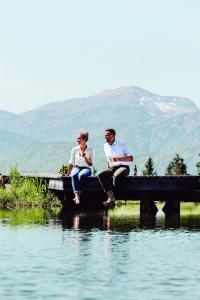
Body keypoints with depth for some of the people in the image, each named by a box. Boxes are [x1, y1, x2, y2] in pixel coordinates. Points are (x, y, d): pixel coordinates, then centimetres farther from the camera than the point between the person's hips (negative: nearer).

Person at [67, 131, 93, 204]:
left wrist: (85, 157, -15)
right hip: (76, 167, 2)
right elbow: (71, 163, 13)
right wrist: (68, 173, 9)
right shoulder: (75, 149, 8)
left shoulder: (90, 150, 3)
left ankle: (77, 196, -39)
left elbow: (90, 164, 1)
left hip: (86, 168, -2)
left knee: (81, 175, -39)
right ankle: (77, 195, -50)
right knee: (74, 175, -37)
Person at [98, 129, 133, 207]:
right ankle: (110, 197, -31)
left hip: (124, 167, -5)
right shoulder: (106, 146, 14)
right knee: (101, 175, -24)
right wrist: (109, 166, 8)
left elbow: (131, 158, -6)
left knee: (116, 175, -38)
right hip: (112, 168, 5)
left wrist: (119, 159, -18)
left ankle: (112, 197, -31)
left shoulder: (121, 144, -2)